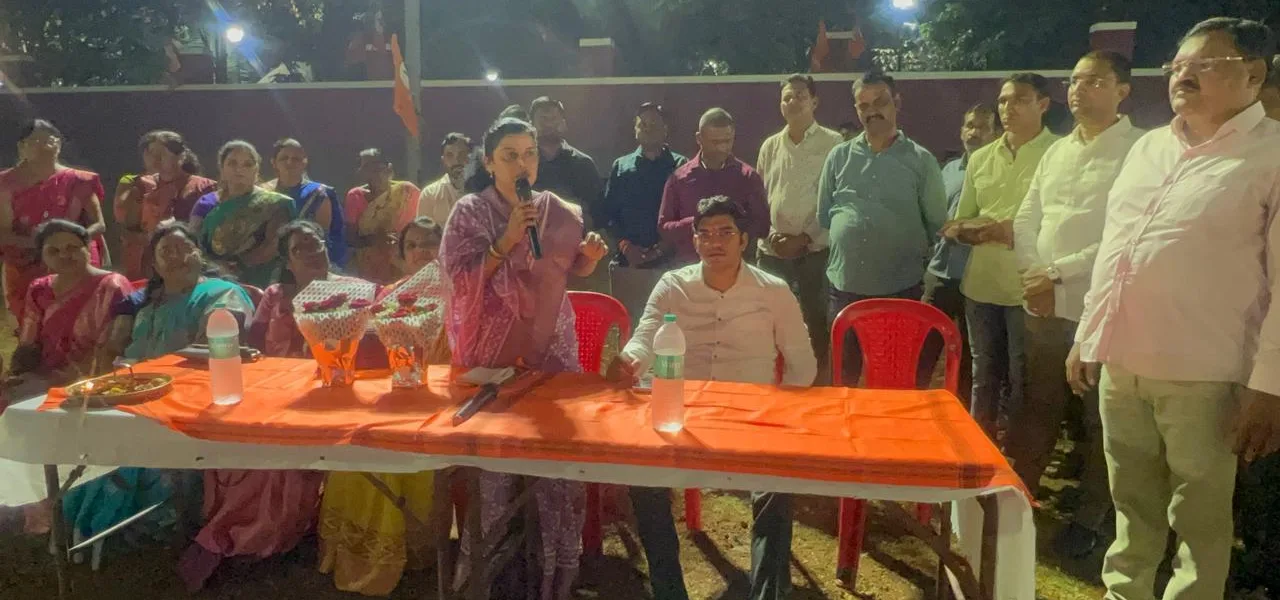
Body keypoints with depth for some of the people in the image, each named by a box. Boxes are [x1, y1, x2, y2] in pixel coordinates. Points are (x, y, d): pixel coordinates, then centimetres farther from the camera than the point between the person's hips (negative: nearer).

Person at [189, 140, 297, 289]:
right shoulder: (206, 204, 13)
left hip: (258, 284, -2)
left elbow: (274, 245, -6)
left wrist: (238, 264, -16)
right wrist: (218, 265, -11)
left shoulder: (273, 204, 5)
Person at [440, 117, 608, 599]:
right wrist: (506, 241, -21)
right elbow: (460, 279, -13)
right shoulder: (469, 212, -5)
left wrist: (588, 258, -7)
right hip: (491, 352, -2)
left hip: (550, 348, 2)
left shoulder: (560, 212, 3)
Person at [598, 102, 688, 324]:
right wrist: (625, 245, -6)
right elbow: (606, 213, 8)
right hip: (627, 262, 2)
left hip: (669, 263, -2)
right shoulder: (621, 166, 14)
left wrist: (664, 247, -12)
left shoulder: (680, 166, 7)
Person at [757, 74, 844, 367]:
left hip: (816, 251, -3)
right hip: (772, 252, 4)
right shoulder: (770, 146, 11)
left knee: (816, 322, 2)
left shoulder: (833, 144, -1)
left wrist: (806, 238, -12)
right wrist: (770, 235, -4)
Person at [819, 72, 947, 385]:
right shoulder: (839, 157, 6)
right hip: (844, 288, 2)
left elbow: (938, 226, 5)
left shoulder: (921, 160, 0)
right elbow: (823, 217, 12)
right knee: (843, 379, 13)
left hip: (902, 290, -2)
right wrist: (841, 252, 9)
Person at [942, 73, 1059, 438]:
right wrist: (968, 232, -5)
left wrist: (1015, 233, -21)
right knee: (984, 374, 16)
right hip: (981, 284, 5)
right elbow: (959, 222, 16)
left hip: (1028, 287, -5)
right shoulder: (980, 158, 12)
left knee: (1021, 381, 4)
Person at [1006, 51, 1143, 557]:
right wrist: (1034, 277, -5)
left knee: (1100, 419, 8)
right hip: (1043, 305, 5)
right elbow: (1027, 218, 10)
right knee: (1037, 408, 15)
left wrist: (1060, 273, -15)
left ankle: (1090, 516, 24)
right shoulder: (1057, 151, 12)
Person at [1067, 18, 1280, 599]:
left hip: (1202, 375, -6)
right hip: (1121, 363, 6)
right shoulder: (1148, 146, 13)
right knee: (1132, 502, 18)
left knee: (1199, 516, 7)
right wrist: (1087, 336, 15)